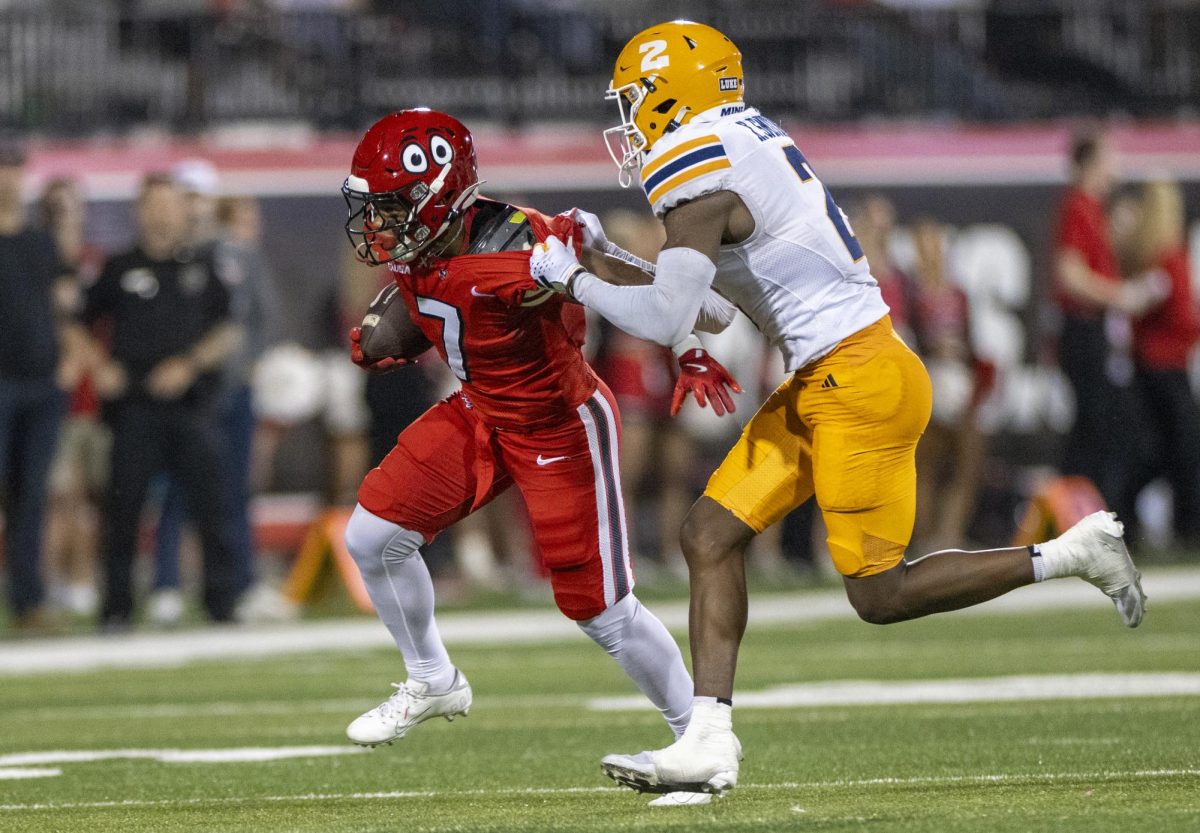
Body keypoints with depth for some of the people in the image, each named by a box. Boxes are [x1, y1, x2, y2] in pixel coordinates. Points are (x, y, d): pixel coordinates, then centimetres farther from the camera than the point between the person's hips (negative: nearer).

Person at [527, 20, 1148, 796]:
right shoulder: (753, 141, 12)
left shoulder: (702, 181, -16)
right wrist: (609, 248, 21)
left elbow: (664, 319, -23)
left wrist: (572, 278, -9)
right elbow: (705, 261, 26)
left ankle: (1067, 555, 5)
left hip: (861, 381, -10)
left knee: (880, 593, -5)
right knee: (712, 532, 3)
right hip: (821, 384, 10)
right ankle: (710, 741, 0)